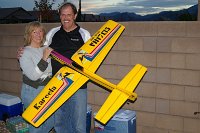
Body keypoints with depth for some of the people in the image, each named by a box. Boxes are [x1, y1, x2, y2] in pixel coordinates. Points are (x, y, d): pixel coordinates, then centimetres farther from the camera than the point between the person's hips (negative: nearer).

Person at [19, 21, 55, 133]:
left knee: (52, 121, 15)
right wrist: (44, 58, -24)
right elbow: (33, 75, -22)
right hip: (32, 92, -6)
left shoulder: (46, 49, 6)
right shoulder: (24, 52, -12)